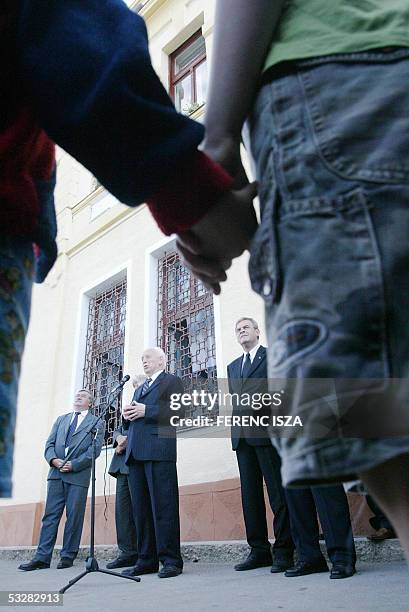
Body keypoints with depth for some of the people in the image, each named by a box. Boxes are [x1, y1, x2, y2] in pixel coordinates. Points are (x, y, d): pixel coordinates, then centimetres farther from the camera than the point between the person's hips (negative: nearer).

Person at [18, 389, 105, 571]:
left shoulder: (97, 423, 7)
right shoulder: (61, 419, 21)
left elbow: (95, 448, -4)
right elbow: (49, 443, 13)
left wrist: (74, 464, -13)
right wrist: (54, 460, -7)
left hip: (79, 474, -3)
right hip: (56, 473, 4)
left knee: (74, 517, 0)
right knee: (50, 515, 3)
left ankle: (68, 556, 11)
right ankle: (42, 557, 8)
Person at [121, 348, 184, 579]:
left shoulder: (172, 381, 7)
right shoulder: (139, 389, 30)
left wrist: (145, 410, -13)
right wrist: (127, 415, 5)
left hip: (159, 451, -7)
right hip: (136, 452, 7)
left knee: (163, 506, -7)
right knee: (141, 508, 7)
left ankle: (171, 560, -2)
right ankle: (147, 560, 13)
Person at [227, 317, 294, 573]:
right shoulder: (233, 366, 24)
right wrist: (237, 416, 5)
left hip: (267, 431, -5)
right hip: (242, 435, 6)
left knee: (278, 492, -3)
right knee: (250, 494, 6)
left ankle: (283, 550, 5)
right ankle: (259, 550, 14)